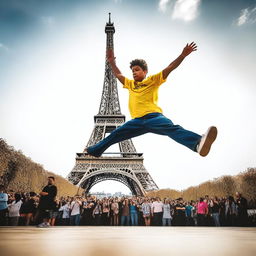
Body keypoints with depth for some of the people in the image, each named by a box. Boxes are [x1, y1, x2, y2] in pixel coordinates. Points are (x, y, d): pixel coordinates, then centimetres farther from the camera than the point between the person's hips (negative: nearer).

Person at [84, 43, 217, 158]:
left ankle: (198, 143, -57)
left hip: (153, 117, -5)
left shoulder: (152, 80, 12)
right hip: (137, 121, 6)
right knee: (115, 134, 14)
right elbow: (118, 74, 42)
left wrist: (183, 55, -4)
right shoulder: (130, 84, 27)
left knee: (172, 128, -33)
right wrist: (111, 61, 42)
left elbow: (169, 68, 4)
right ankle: (94, 150, 32)